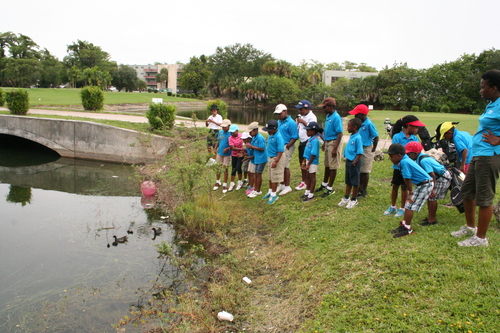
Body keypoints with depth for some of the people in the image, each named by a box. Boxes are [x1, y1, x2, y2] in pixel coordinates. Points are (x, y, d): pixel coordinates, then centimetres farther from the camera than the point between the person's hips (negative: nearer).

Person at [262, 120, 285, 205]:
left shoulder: (278, 137, -23)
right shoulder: (270, 135, 4)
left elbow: (280, 151, -24)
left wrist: (276, 161, -27)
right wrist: (269, 159, 17)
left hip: (276, 158, -9)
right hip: (270, 158, 9)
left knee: (274, 178, 2)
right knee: (270, 177, 20)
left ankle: (274, 195, 14)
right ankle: (270, 192, 36)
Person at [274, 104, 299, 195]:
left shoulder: (291, 123, -13)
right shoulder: (279, 122, 12)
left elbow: (295, 137, -15)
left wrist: (287, 146, -21)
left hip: (287, 147, -8)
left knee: (285, 166, -4)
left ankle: (287, 187, 7)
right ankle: (282, 185, 27)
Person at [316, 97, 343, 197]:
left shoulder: (336, 117, -19)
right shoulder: (328, 116, 8)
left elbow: (339, 134, -21)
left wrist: (335, 148, -23)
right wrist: (324, 143, 21)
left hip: (334, 143, -9)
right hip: (327, 142, 9)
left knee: (333, 167, 2)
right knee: (327, 165, 20)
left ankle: (330, 188, 12)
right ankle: (324, 185, 34)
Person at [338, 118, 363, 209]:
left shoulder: (358, 138, -19)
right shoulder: (351, 136, 7)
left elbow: (360, 153, -21)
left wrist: (354, 163, -23)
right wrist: (347, 159, 12)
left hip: (354, 162, -9)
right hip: (348, 161, 9)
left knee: (355, 182, 6)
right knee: (348, 181, 18)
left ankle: (354, 200, 18)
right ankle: (346, 198, 30)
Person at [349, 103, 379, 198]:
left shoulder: (369, 124, -19)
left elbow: (376, 137, -14)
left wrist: (373, 151, -10)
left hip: (367, 149, -7)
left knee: (365, 171, 3)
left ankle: (364, 191, 15)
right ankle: (360, 188, 32)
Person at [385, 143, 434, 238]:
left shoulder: (404, 162, -22)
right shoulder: (405, 160, 8)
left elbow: (407, 179, -18)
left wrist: (410, 192, -7)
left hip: (426, 185, -10)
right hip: (421, 184, 10)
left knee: (409, 206, -6)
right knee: (408, 205, 14)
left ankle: (407, 229, 4)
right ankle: (403, 225, 25)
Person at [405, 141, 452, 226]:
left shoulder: (423, 161, -26)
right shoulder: (419, 159, 4)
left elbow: (432, 176, -28)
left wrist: (432, 190, -28)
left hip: (443, 178, -10)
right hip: (439, 177, 10)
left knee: (432, 196, -9)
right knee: (428, 195, 13)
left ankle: (432, 220, 0)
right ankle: (430, 216, 25)